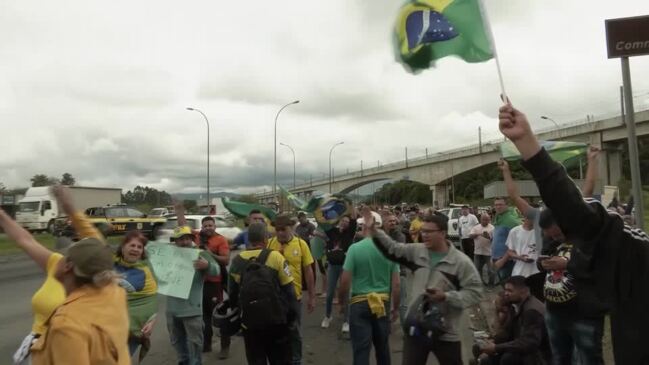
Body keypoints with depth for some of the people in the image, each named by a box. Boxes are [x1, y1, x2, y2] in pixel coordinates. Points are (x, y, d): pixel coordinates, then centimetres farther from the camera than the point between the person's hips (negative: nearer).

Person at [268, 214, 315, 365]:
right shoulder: (269, 244, -6)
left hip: (293, 296, 0)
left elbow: (308, 271, 0)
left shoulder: (301, 244, -6)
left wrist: (312, 297, 2)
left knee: (294, 332, 14)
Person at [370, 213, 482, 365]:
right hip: (415, 327, 3)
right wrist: (374, 231, -13)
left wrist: (446, 296, -22)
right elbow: (392, 249, 1)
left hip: (445, 332, -3)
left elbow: (475, 292, -11)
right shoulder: (416, 251, 0)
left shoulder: (461, 261, -12)